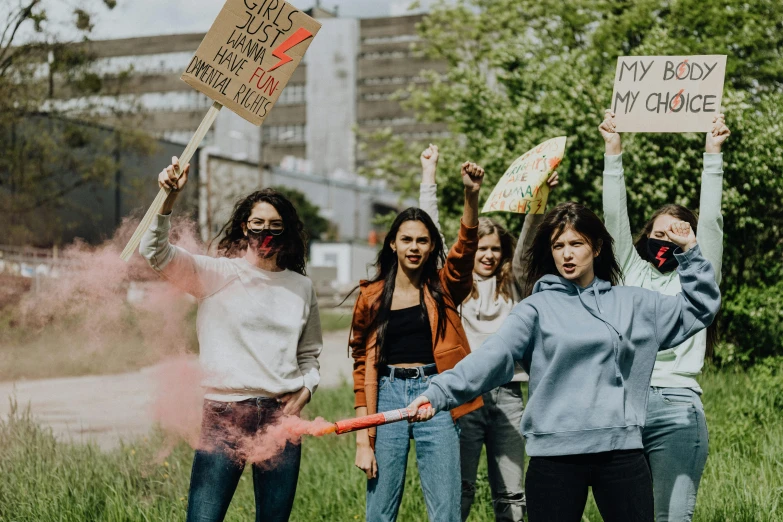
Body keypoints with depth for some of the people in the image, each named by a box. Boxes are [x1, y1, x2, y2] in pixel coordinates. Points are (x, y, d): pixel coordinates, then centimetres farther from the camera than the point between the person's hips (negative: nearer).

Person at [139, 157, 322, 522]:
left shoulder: (301, 287, 13)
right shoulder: (216, 274, 2)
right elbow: (156, 252, -11)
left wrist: (305, 389, 3)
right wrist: (170, 198, -24)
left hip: (280, 416, 4)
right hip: (224, 413, -3)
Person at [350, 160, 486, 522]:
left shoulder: (443, 289, 7)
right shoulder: (372, 296, 6)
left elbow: (466, 245, -12)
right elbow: (362, 368, 6)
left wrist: (472, 195, -30)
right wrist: (362, 440, 0)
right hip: (388, 397, 0)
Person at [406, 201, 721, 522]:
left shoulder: (633, 303, 13)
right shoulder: (536, 308, 2)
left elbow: (700, 308, 21)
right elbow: (491, 357, -11)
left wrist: (689, 252, 9)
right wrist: (438, 393, -25)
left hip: (622, 450, 2)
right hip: (555, 456, -2)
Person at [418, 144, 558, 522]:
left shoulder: (511, 284, 14)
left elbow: (528, 237, 3)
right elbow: (432, 231, 6)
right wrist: (429, 174, 6)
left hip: (506, 394, 2)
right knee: (459, 490, -2)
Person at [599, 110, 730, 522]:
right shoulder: (632, 272, 16)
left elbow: (711, 222, 2)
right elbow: (615, 216, 11)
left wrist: (712, 153, -1)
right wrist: (613, 149, 7)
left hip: (676, 407, -3)